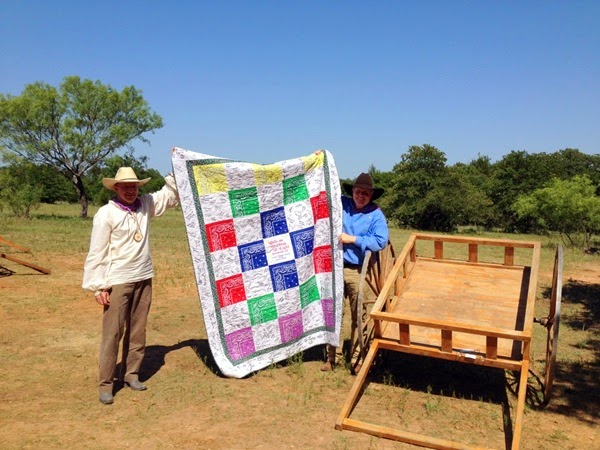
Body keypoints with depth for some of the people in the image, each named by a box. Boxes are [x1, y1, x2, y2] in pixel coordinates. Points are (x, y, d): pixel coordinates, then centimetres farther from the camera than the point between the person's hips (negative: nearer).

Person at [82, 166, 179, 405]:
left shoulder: (145, 204, 6)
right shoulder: (106, 214, -9)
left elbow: (171, 194, 19)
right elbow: (96, 253, -10)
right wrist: (98, 287, -13)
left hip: (144, 279, 5)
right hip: (117, 282, -5)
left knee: (137, 331, 12)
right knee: (112, 333, -1)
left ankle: (131, 374, 25)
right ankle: (105, 383, 10)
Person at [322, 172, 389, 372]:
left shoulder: (376, 214, -4)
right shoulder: (341, 204, 5)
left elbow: (381, 241, -15)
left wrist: (353, 239, -16)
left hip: (359, 272, -3)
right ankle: (332, 356, 19)